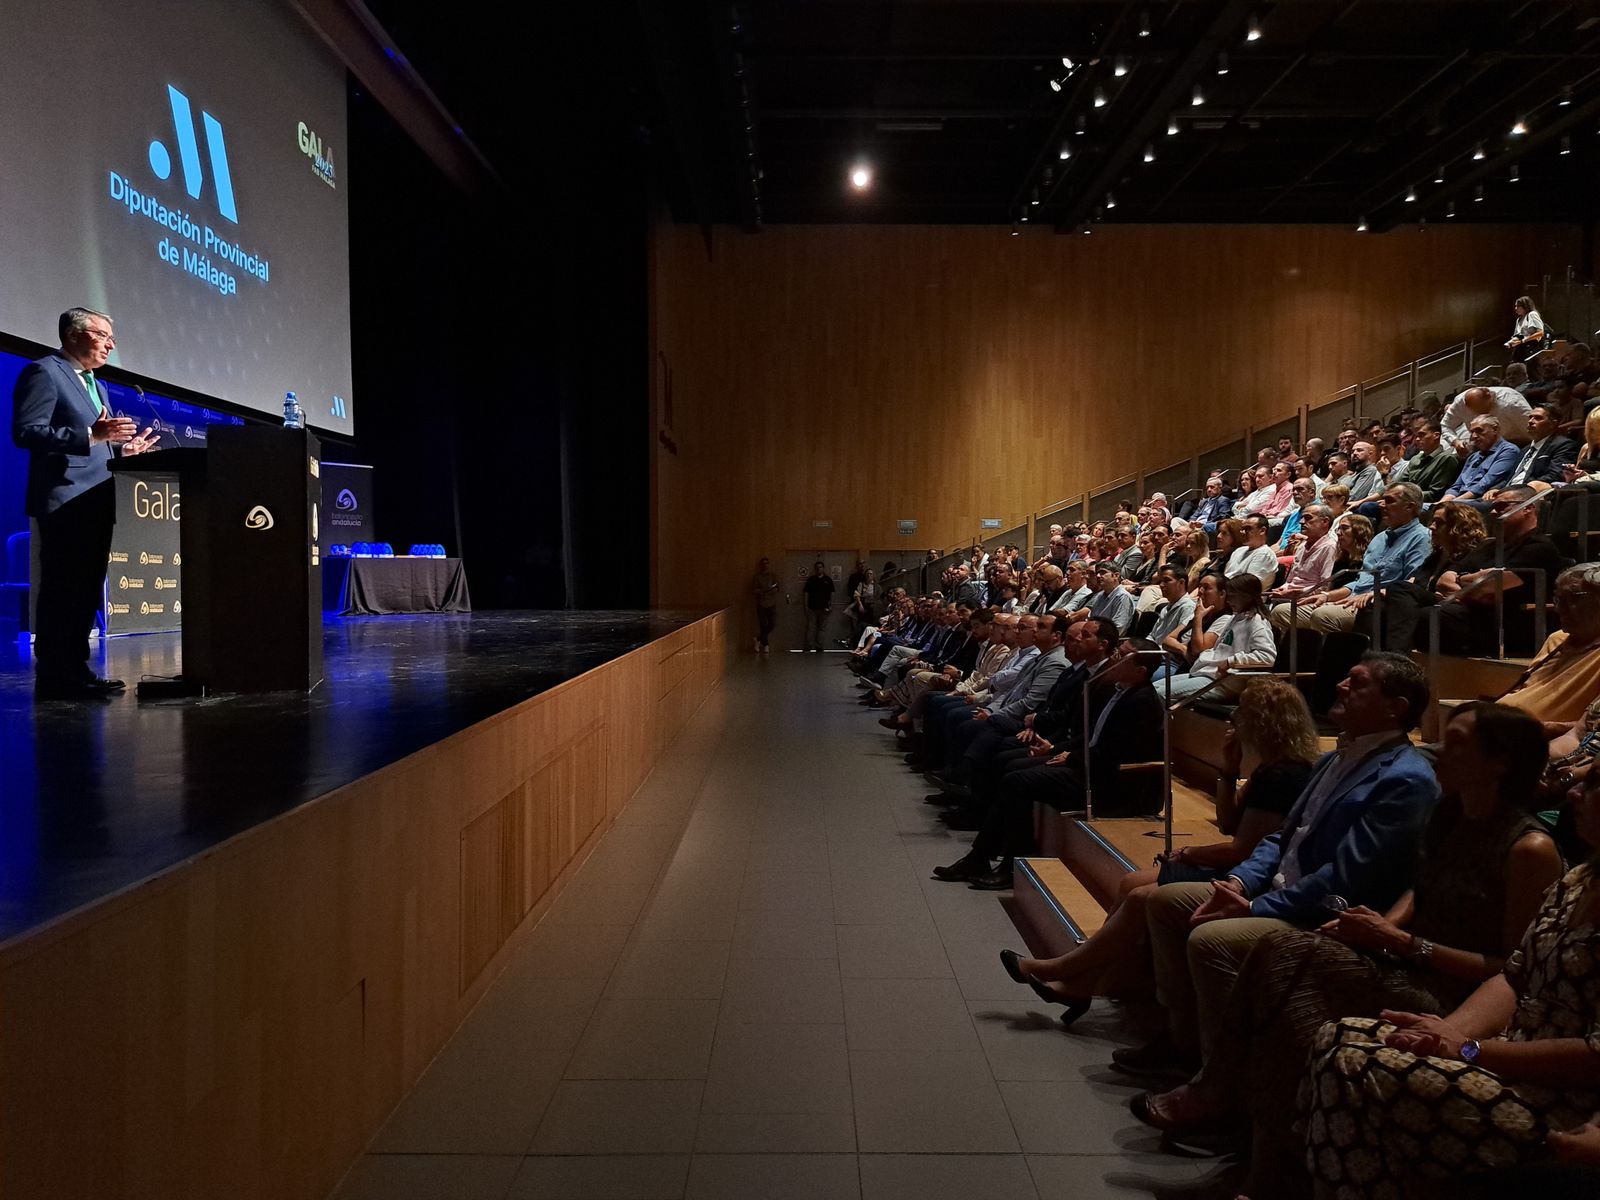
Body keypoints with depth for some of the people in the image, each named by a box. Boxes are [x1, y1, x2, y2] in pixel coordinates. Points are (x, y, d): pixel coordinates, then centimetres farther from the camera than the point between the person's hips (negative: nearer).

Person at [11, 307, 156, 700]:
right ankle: (54, 677, -2)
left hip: (96, 504, 9)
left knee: (87, 590, 10)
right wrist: (91, 435, -25)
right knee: (62, 590, -7)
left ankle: (76, 671, 17)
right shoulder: (43, 373, -6)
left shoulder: (95, 385, 23)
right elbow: (26, 431, -17)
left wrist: (123, 448, 8)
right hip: (65, 502, -9)